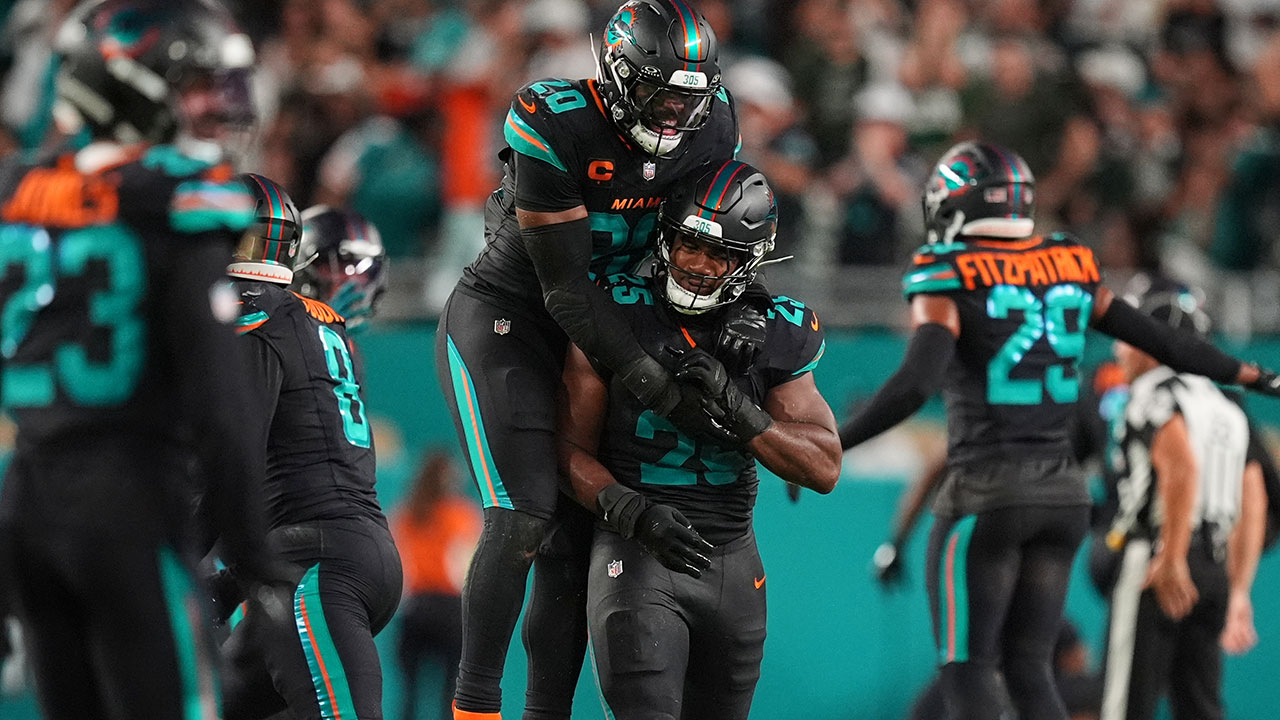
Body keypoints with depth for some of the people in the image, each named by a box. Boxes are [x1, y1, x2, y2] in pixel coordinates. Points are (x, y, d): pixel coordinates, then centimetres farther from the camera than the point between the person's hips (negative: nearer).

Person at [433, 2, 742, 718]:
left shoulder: (710, 130, -7)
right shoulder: (555, 129, -26)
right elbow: (566, 287, -23)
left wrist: (742, 314, -14)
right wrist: (653, 382, -27)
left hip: (597, 333, 6)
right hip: (505, 317, -6)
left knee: (574, 537, 6)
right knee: (522, 519, -20)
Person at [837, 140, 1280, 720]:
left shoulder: (949, 283, -9)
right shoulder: (1067, 271, 8)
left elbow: (914, 384, -24)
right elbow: (1167, 343, 13)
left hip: (984, 497, -6)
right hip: (1061, 493, 6)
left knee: (967, 673, 0)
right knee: (1026, 670, 13)